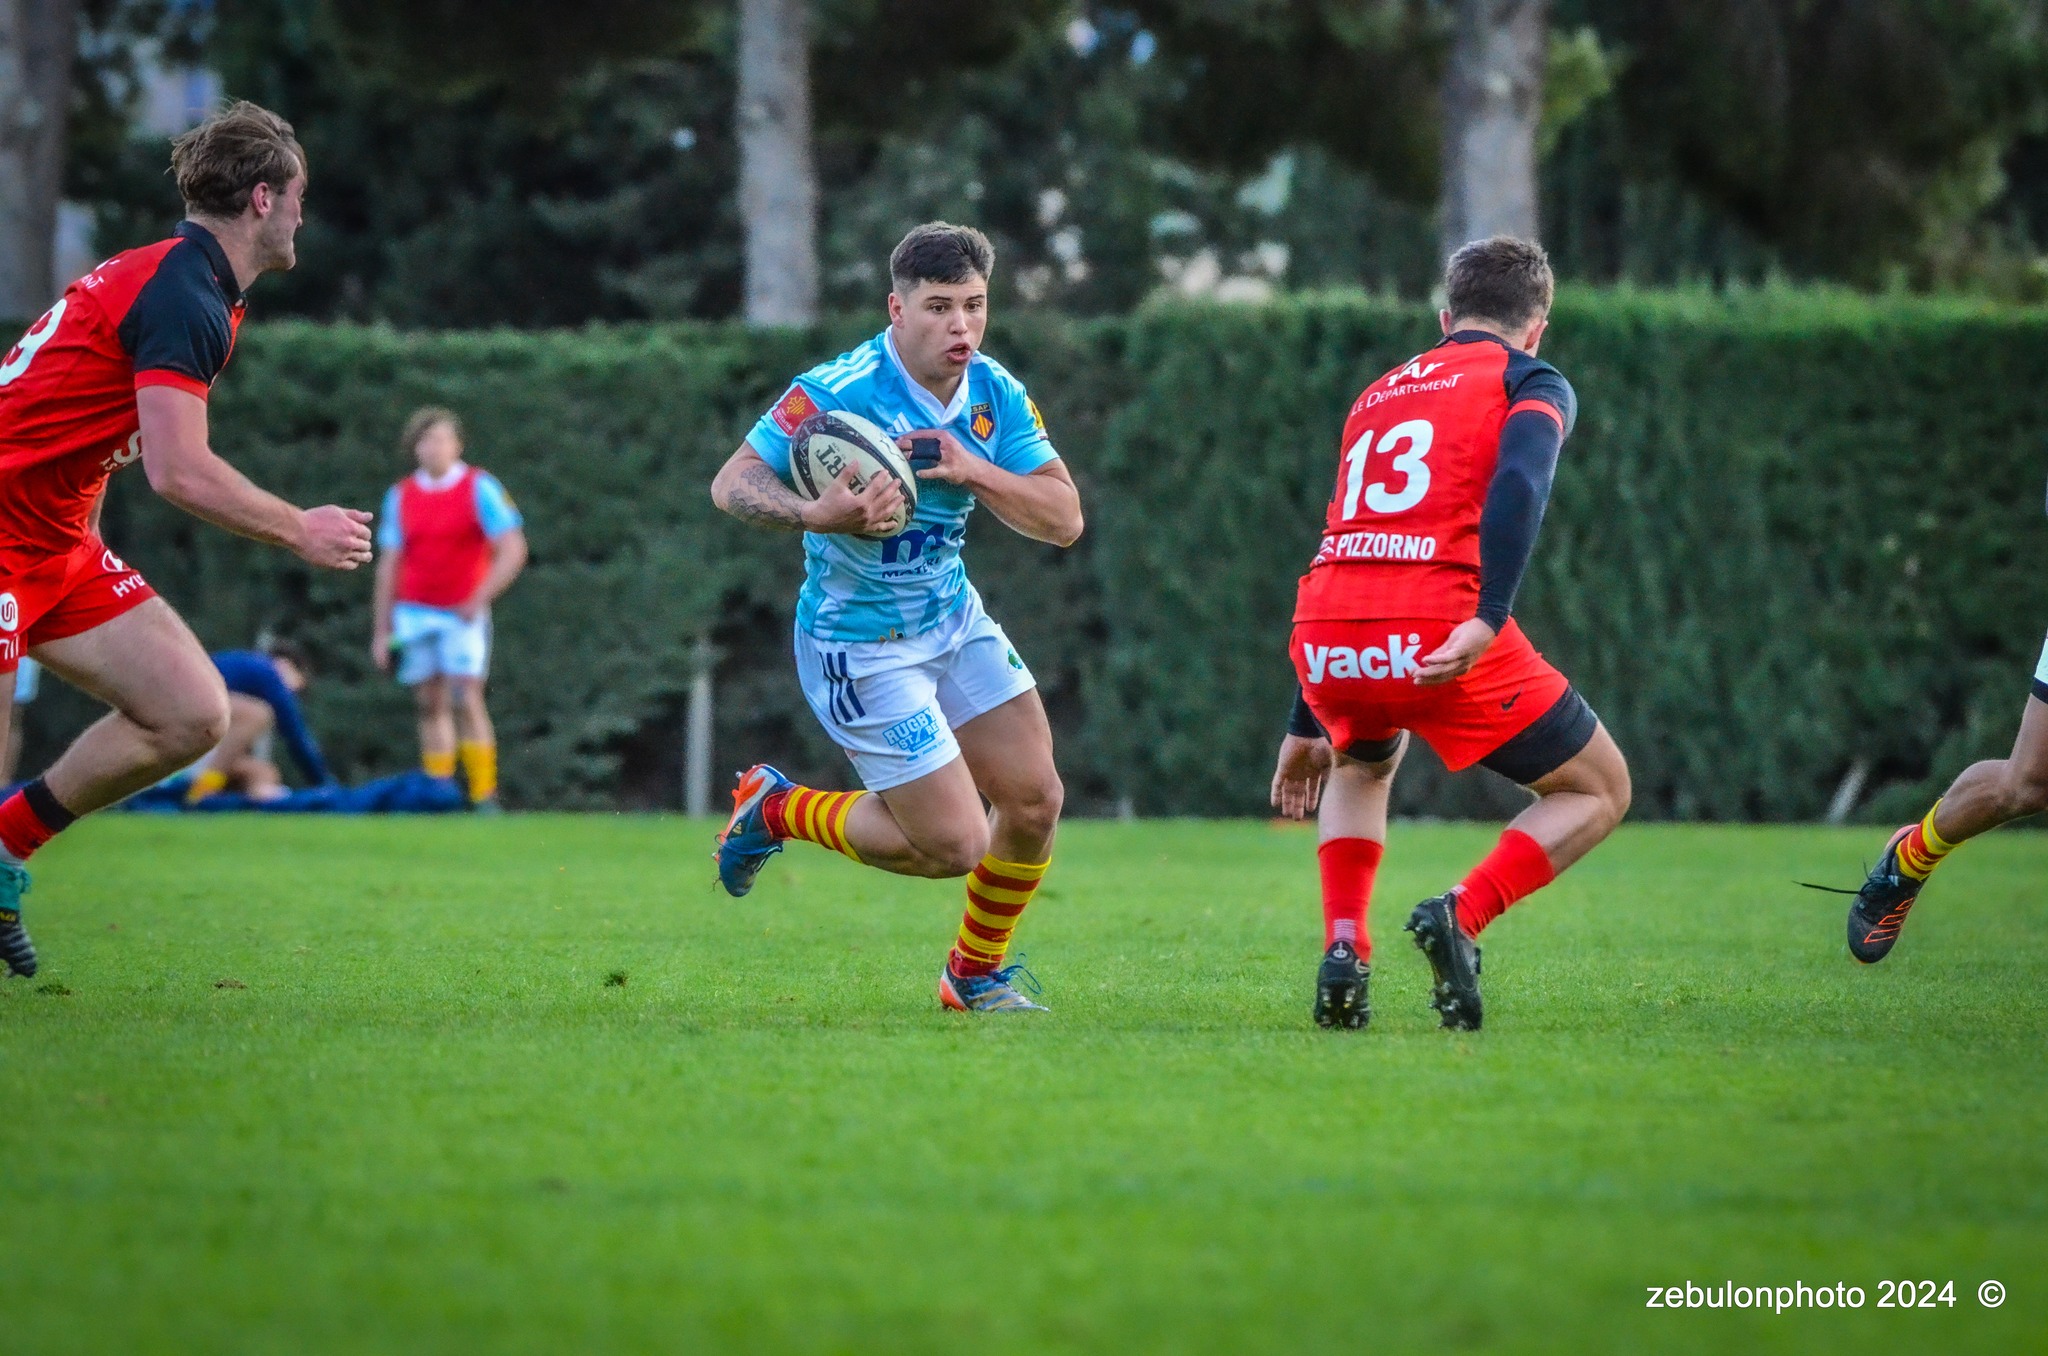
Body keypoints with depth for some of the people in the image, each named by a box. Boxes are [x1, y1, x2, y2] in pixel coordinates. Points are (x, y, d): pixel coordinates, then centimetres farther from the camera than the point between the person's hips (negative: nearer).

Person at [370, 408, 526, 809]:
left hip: (462, 614, -4)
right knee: (430, 703, 3)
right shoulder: (400, 496, 9)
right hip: (414, 613, 4)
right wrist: (382, 629, 11)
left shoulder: (480, 487, -3)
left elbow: (513, 551, -7)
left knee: (466, 700, -13)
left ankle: (484, 795, -13)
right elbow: (389, 565, 13)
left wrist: (478, 600, -16)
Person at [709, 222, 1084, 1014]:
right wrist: (820, 515, -38)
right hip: (861, 645, -7)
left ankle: (976, 972, 26)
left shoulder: (995, 395, -4)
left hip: (953, 618, 7)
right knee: (955, 844, -8)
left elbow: (1064, 519, -7)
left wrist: (971, 469, -23)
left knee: (1034, 800, 2)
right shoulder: (837, 393, -23)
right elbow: (730, 486, -20)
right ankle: (777, 809, 15)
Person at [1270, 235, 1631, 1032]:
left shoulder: (1379, 394, 29)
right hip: (1438, 630, -5)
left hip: (1324, 638, 5)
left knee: (1363, 763, 38)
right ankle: (1462, 915, -11)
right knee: (1598, 792, 14)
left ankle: (1343, 947, 15)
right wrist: (1487, 620, -23)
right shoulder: (1533, 383, 12)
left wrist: (1305, 728, 36)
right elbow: (1518, 485, -11)